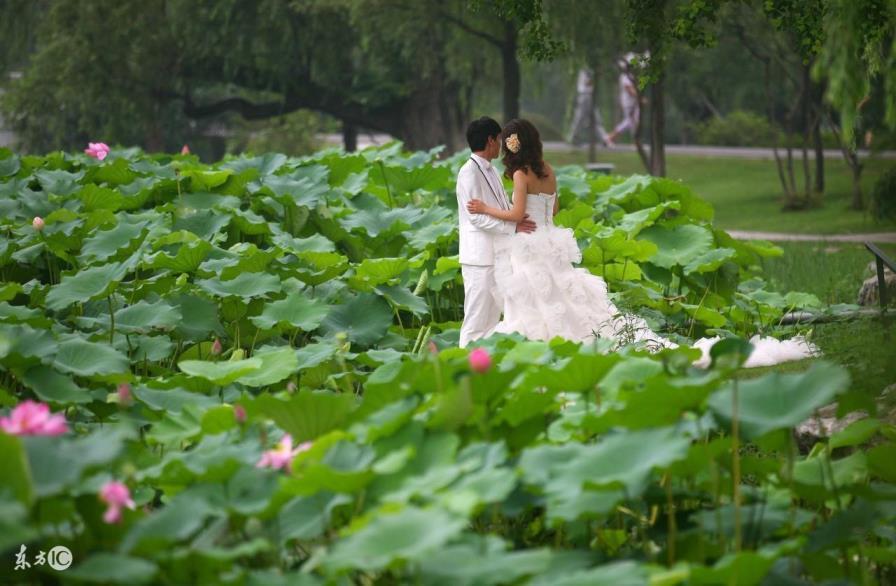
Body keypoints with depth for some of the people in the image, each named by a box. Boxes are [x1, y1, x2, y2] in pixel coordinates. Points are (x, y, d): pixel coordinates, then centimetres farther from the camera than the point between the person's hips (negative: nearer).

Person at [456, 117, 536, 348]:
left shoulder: (491, 172, 15)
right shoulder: (469, 172, -14)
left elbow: (505, 208, 15)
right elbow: (476, 217, -20)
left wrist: (520, 217, -6)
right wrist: (513, 227, -22)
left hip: (497, 255, 9)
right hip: (480, 257, -9)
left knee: (493, 316, 12)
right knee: (476, 320, -6)